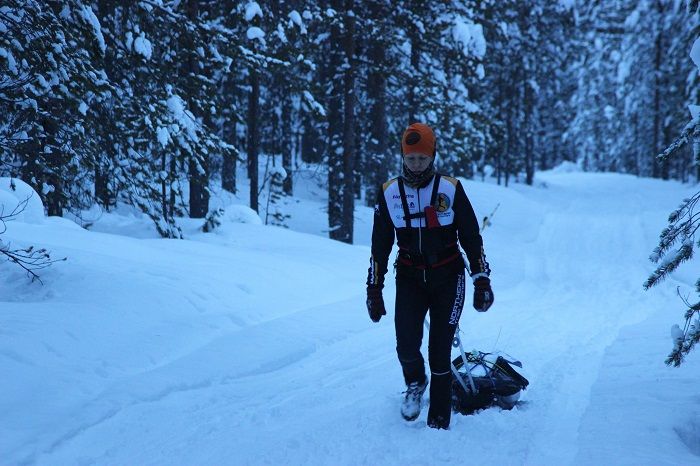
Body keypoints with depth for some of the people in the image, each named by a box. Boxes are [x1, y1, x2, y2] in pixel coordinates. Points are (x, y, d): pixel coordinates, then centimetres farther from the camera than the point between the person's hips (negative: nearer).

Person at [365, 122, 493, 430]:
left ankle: (439, 422, 8)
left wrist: (482, 281, 0)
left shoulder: (451, 189, -4)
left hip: (448, 279, -1)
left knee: (440, 352, -3)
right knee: (406, 347, -14)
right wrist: (374, 290, 6)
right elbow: (380, 246, 7)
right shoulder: (389, 193, 0)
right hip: (410, 278, 1)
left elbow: (472, 238, 3)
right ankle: (415, 383, 20)